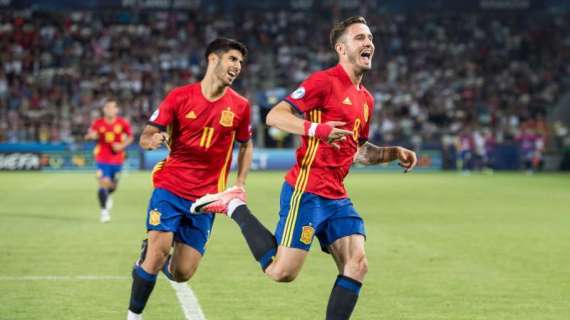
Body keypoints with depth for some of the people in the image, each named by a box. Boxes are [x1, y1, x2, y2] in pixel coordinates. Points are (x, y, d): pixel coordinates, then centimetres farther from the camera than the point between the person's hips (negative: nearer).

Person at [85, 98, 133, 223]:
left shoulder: (123, 123, -6)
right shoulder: (98, 123, -7)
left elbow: (130, 137, 4)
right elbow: (89, 136, -4)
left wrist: (122, 146, -14)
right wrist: (91, 135, -28)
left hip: (117, 160, 2)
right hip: (102, 160, -2)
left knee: (113, 186, 13)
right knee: (104, 183, -15)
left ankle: (107, 196, 49)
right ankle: (104, 211, -3)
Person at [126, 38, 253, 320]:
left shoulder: (239, 106, 1)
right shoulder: (180, 96, -4)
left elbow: (246, 145, 18)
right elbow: (145, 136, 0)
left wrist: (240, 183, 5)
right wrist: (151, 140, -25)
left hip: (206, 197, 2)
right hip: (170, 187, -2)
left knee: (181, 274, -2)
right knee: (158, 250, -19)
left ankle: (153, 257, 34)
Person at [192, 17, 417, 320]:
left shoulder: (366, 99, 18)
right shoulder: (325, 81, -9)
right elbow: (274, 116, -16)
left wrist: (394, 153, 15)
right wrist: (317, 129, -30)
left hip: (337, 197, 8)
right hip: (306, 191, -8)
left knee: (357, 264, -6)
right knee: (282, 272, -6)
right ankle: (235, 207, 11)